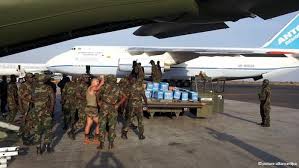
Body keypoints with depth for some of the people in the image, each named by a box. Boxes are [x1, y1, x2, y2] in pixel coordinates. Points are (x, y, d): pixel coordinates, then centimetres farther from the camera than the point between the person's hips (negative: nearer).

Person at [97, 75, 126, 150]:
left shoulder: (105, 86, 1)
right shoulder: (117, 88, 10)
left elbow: (98, 94, 5)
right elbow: (124, 97, 7)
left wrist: (99, 102, 18)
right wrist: (118, 104, 6)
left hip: (104, 107, -2)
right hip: (113, 108, 2)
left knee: (102, 125, 4)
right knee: (112, 126, 10)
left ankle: (101, 144, 4)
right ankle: (111, 144, 10)